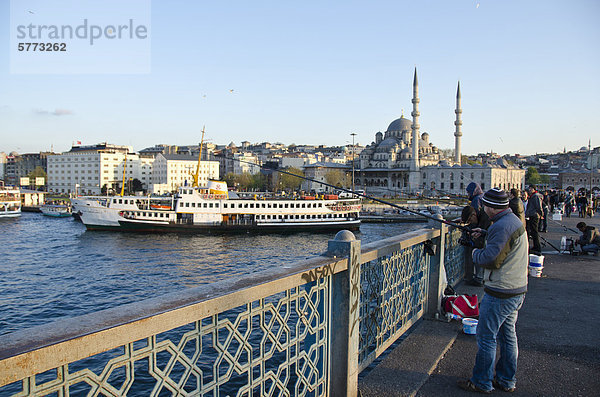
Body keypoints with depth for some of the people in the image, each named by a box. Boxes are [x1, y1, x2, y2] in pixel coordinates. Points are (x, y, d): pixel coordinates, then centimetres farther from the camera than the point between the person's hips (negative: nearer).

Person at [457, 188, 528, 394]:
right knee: (508, 335, 17)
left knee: (486, 337, 1)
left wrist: (476, 252, -6)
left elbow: (491, 260, -24)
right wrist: (485, 234, 20)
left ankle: (482, 382, 13)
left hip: (500, 294, -10)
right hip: (517, 290, 10)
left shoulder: (501, 226, -22)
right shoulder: (515, 221, 10)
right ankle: (506, 381, 28)